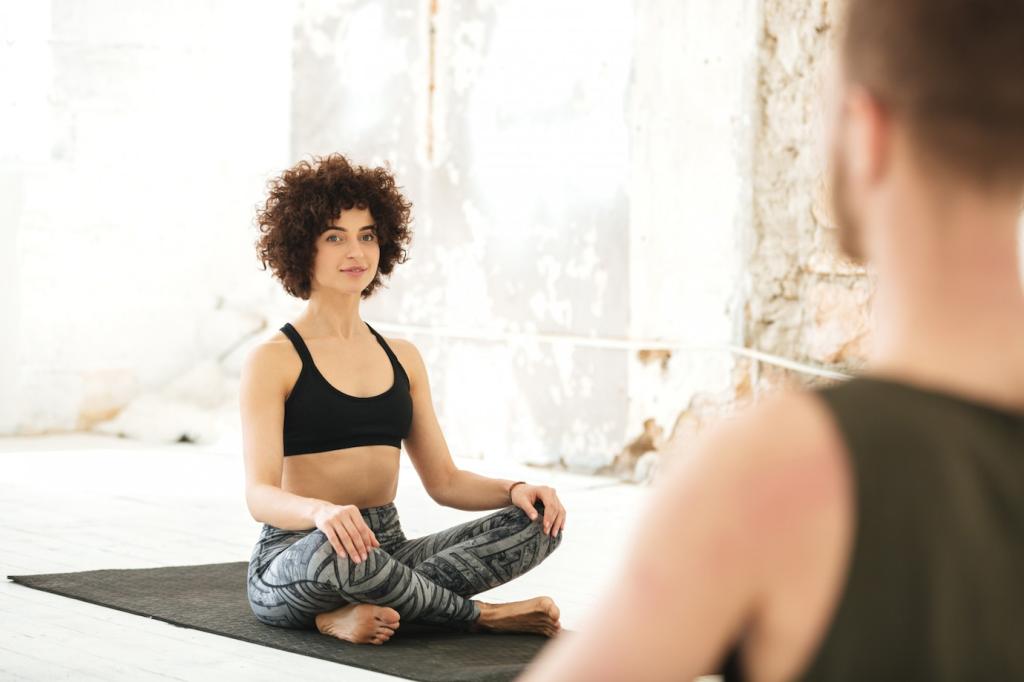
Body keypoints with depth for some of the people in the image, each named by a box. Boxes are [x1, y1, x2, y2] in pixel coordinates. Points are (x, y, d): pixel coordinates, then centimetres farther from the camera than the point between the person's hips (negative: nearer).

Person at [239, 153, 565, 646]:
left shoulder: (402, 358, 13)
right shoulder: (273, 360, -5)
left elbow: (444, 481, 15)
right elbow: (261, 494, -16)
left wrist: (514, 490, -6)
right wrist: (322, 512, -39)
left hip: (386, 550, 6)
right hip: (294, 556, -5)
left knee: (537, 521, -14)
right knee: (335, 548, -42)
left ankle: (368, 609, -24)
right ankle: (479, 616, -16)